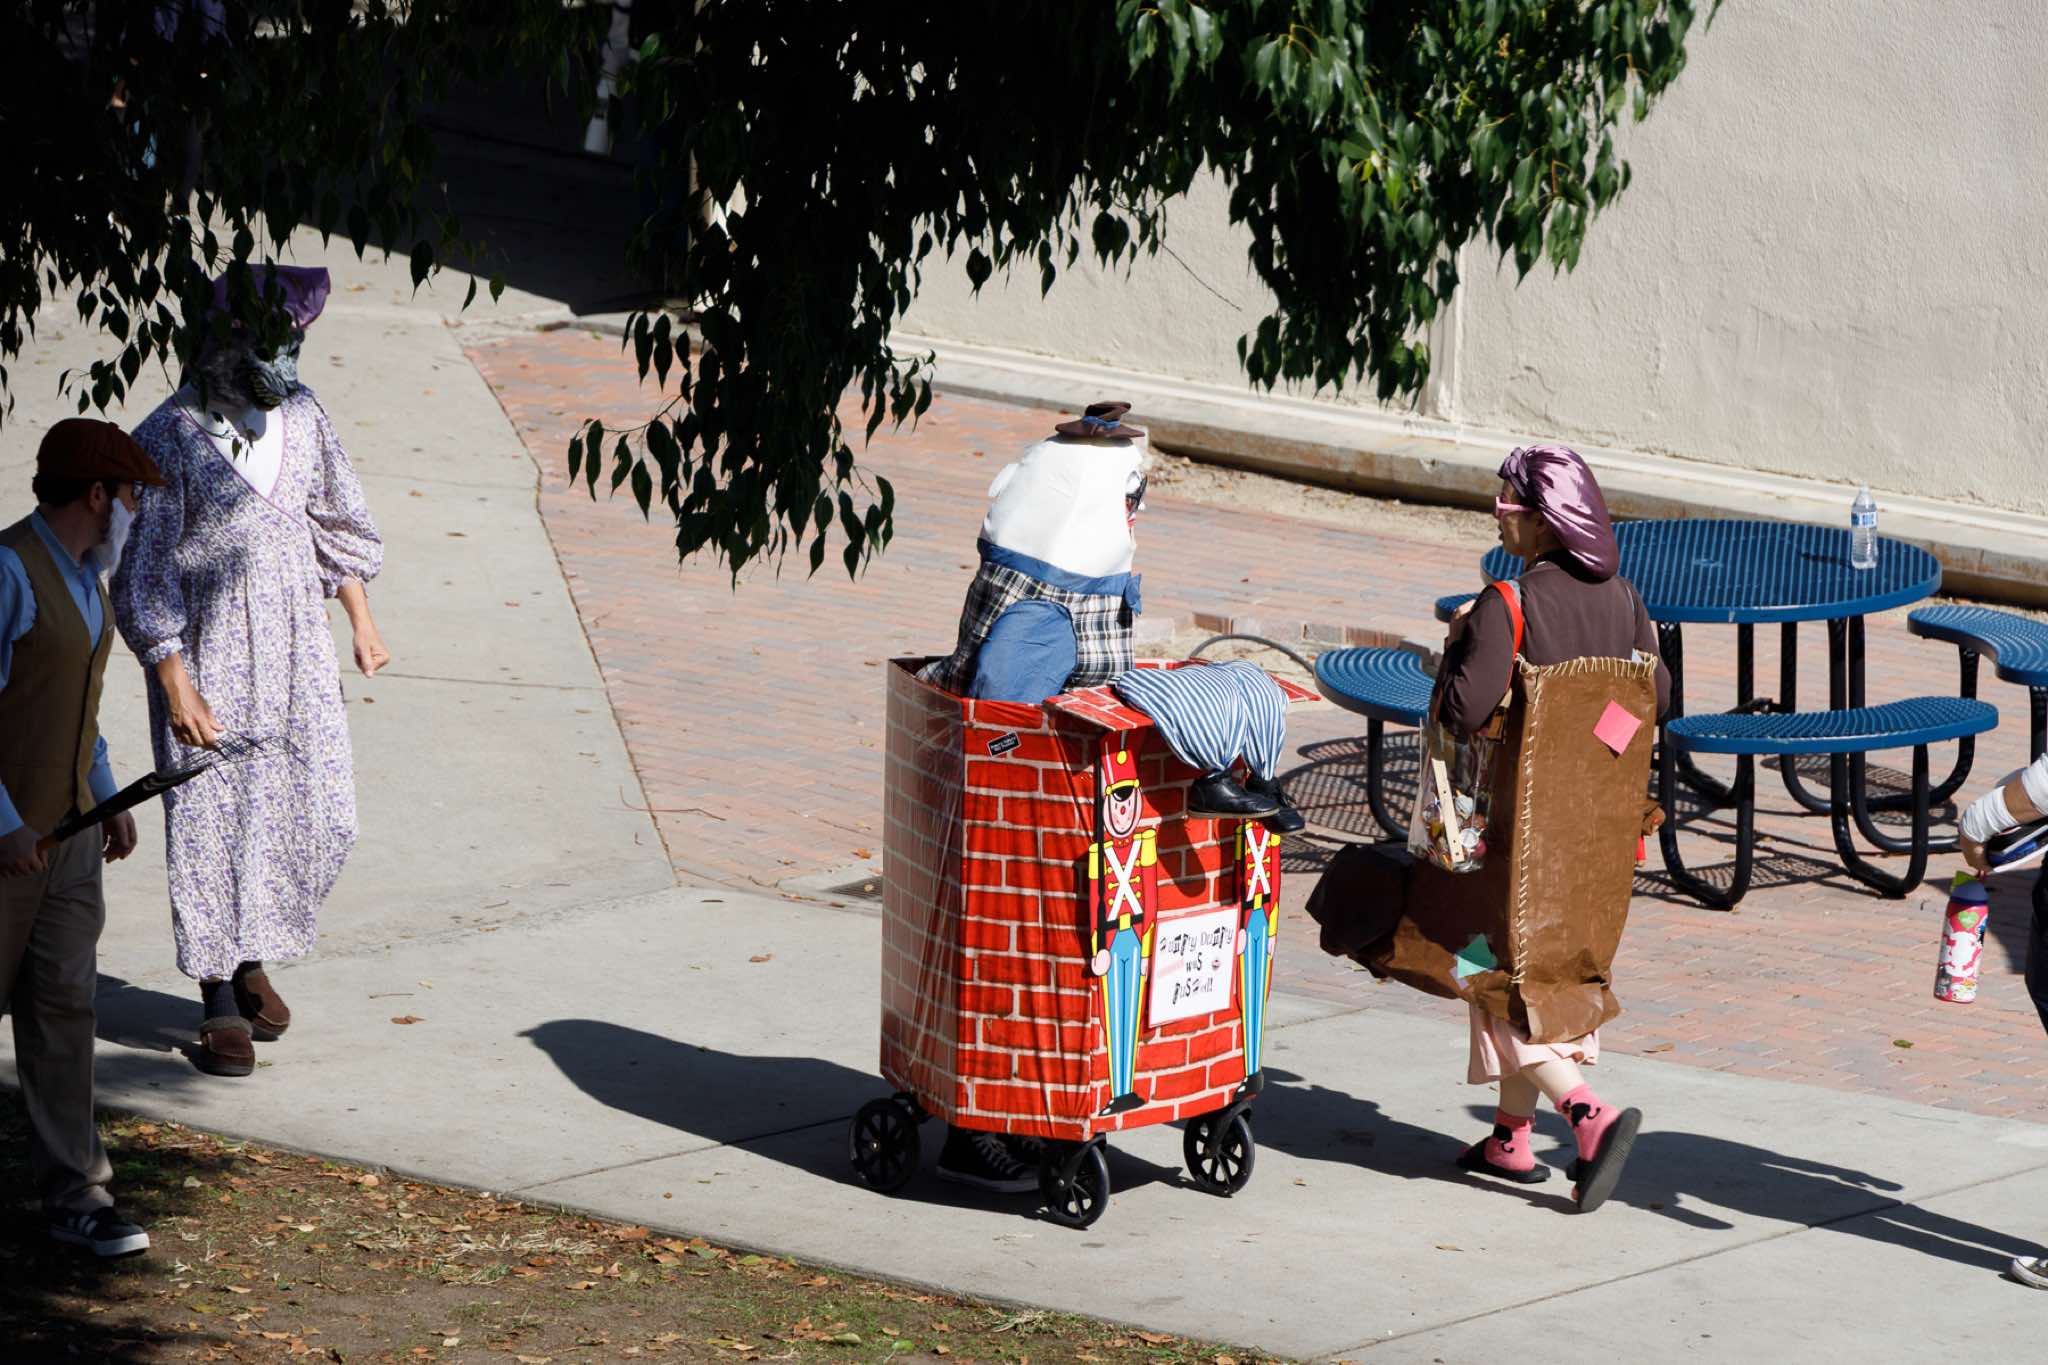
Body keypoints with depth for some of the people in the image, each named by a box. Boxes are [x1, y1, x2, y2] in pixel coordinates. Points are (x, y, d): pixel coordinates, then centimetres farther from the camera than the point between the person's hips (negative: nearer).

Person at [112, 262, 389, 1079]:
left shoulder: (301, 420, 5)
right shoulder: (170, 439, -12)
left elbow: (338, 523, 20)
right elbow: (144, 574, -11)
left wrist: (362, 622, 19)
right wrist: (175, 685, -15)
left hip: (297, 653, 5)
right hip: (207, 659, -5)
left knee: (321, 817, 4)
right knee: (211, 822, -2)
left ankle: (252, 956, 27)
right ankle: (221, 1003, 9)